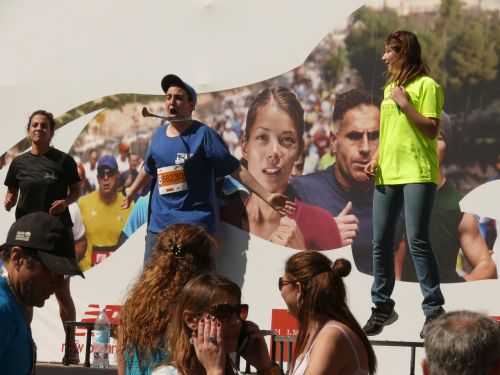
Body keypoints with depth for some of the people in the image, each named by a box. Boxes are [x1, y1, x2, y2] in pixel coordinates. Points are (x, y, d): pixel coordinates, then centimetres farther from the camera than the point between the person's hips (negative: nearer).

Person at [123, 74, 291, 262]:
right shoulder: (158, 135, 10)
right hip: (158, 225, 6)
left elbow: (235, 169, -8)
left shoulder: (203, 134, -7)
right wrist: (131, 193, 42)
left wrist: (267, 196, -13)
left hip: (195, 227, -6)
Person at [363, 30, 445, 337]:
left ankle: (434, 309, -6)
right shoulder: (390, 88, 18)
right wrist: (375, 159, 9)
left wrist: (405, 104, -14)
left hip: (417, 174, -7)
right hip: (388, 174, 7)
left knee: (417, 241, -11)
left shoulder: (426, 85, -4)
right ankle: (382, 306, 17)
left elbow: (432, 130, -11)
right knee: (381, 242, 7)